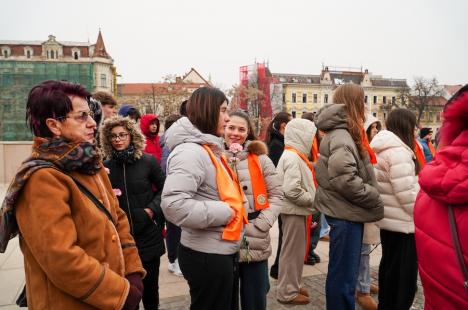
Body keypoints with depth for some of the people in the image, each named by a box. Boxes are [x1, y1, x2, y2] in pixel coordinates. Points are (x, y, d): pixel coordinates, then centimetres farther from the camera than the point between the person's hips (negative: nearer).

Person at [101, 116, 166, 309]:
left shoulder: (148, 161, -6)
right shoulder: (107, 165, -2)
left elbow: (164, 189, 2)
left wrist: (152, 209, -9)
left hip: (147, 233, -1)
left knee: (149, 282, 13)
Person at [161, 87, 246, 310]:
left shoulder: (209, 149, 10)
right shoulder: (191, 151, -22)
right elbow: (173, 205, -32)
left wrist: (234, 210, 6)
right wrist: (224, 212, -23)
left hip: (224, 251, 10)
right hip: (207, 256, -10)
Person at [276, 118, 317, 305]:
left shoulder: (292, 154, 12)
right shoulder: (293, 157, -20)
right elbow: (291, 190, -27)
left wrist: (311, 198, 5)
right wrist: (312, 199, -14)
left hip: (296, 211, 10)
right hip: (294, 211, -10)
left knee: (296, 250, 19)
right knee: (293, 251, 2)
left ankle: (291, 286, 33)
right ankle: (287, 292, 16)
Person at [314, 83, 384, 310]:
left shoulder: (342, 132, 14)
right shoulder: (341, 135, -17)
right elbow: (344, 178, -29)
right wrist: (375, 199, -16)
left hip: (346, 211, 10)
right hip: (345, 213, -10)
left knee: (343, 271, 22)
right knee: (344, 274, 2)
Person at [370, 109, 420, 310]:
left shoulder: (383, 149, 12)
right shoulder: (398, 151, -20)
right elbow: (406, 193, -23)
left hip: (389, 219, 10)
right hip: (403, 222, -10)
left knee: (389, 266, 20)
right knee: (404, 273, 2)